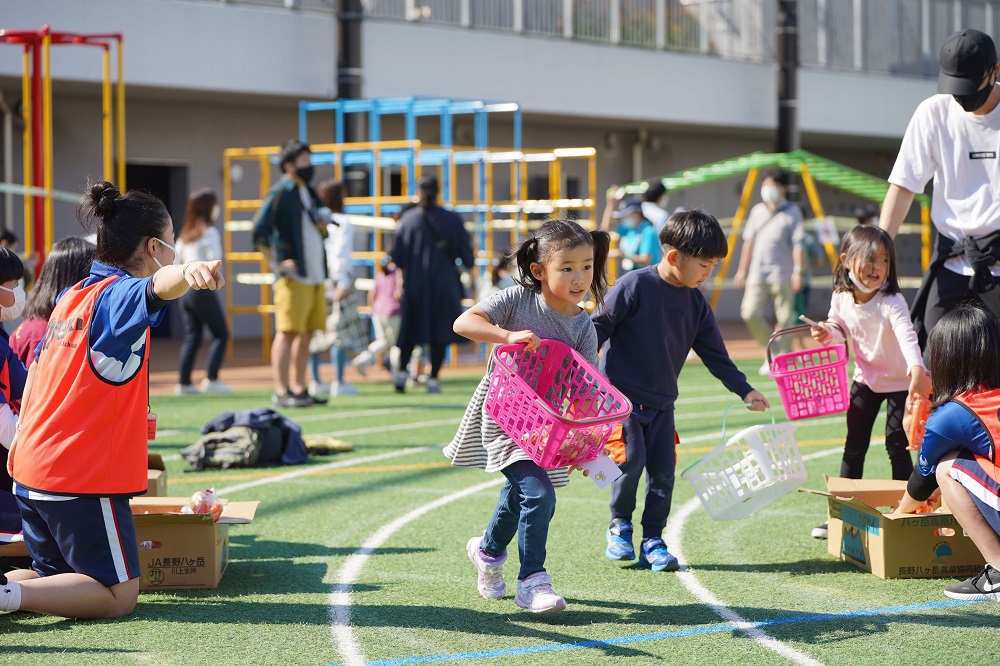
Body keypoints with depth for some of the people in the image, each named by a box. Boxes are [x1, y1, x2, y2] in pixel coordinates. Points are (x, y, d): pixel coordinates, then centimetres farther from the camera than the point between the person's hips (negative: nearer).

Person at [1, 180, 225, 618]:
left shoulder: (71, 297, 14)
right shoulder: (117, 296, -12)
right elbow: (158, 286, -38)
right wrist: (187, 272, -60)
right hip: (85, 479, -9)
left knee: (56, 577, 21)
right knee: (118, 596, -2)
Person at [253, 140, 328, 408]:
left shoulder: (310, 194, 18)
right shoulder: (280, 193, -8)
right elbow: (259, 232, -15)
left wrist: (323, 225, 5)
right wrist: (277, 264, -16)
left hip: (316, 276, 8)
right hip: (293, 277, -8)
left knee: (306, 334, 9)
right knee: (287, 333, -7)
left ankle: (299, 389, 15)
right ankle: (282, 392, -6)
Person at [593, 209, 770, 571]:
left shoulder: (696, 302, 5)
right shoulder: (633, 286, -13)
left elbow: (714, 352, 12)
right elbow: (598, 328, -7)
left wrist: (744, 390, 6)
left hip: (662, 402, 5)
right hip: (621, 395, -5)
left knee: (663, 471, 0)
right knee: (631, 458, -17)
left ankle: (653, 541, 12)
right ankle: (619, 525, 6)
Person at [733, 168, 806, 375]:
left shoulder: (792, 212, 2)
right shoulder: (757, 211, 16)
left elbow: (798, 243, -5)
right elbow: (749, 241, 19)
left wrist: (798, 271, -14)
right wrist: (742, 270, 16)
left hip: (782, 275, -4)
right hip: (757, 273, 4)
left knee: (784, 319, -2)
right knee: (750, 313, -9)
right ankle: (772, 350, 10)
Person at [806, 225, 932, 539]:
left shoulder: (892, 302, -28)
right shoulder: (841, 298, -11)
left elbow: (907, 336, -44)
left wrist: (917, 368, -62)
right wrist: (826, 334, -16)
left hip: (900, 381, -5)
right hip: (865, 379, 5)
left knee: (897, 445, -5)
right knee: (854, 445, 9)